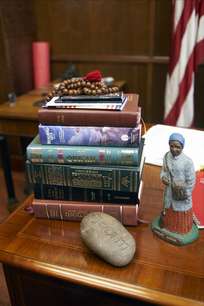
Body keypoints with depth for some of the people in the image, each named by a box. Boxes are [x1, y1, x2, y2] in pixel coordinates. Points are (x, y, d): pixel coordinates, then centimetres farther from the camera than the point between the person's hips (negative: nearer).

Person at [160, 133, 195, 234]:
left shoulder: (187, 162, -27)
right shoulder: (167, 156, -13)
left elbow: (191, 181, -18)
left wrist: (186, 195, -12)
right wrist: (163, 177, -19)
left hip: (181, 193, -4)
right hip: (169, 191, 4)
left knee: (181, 214, 19)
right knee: (169, 210, 26)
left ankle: (181, 231, 45)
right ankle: (168, 225, 53)